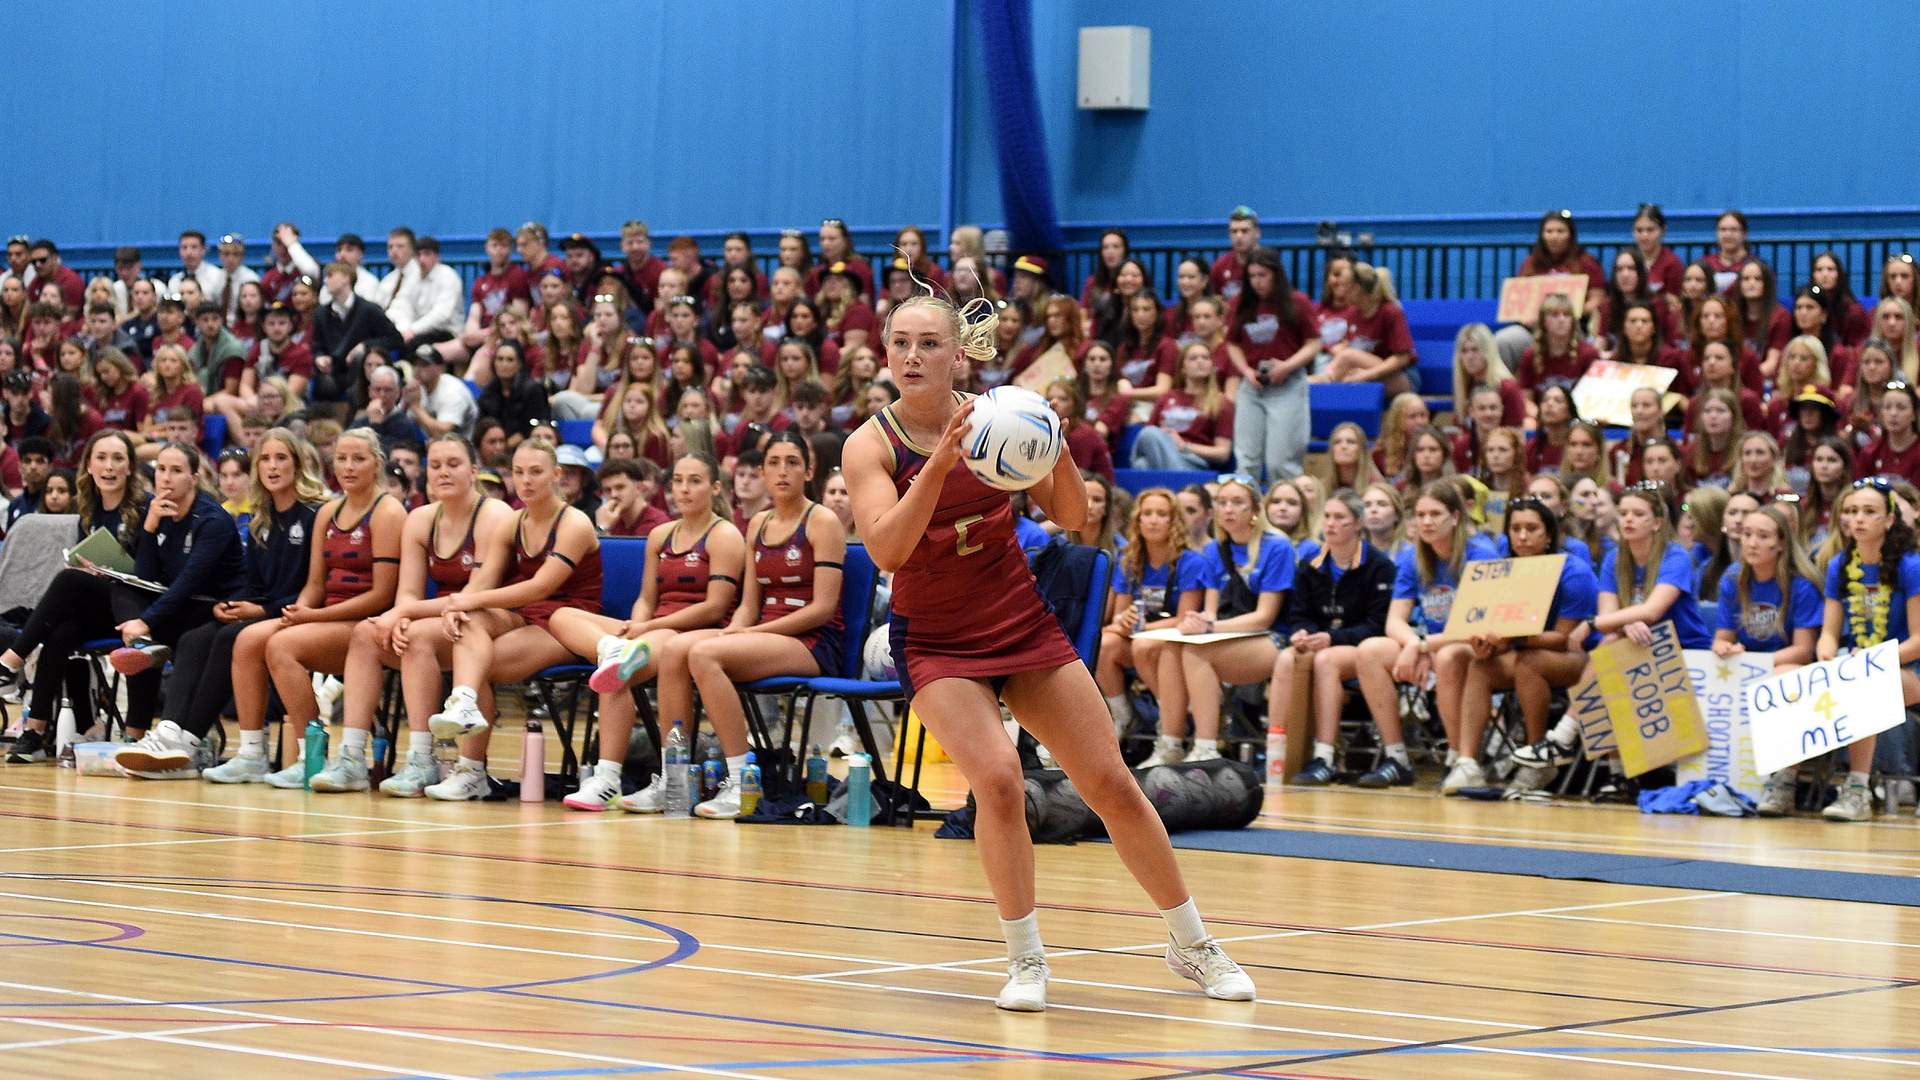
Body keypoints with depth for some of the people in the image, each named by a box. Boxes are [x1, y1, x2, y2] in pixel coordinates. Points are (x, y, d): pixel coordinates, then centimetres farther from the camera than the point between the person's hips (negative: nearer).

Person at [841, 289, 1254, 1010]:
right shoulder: (871, 444, -12)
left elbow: (1070, 517, -3)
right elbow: (887, 550, -27)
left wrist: (1058, 452, -23)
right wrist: (940, 462, -38)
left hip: (1025, 625, 3)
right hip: (936, 644, -3)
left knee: (1111, 784, 2)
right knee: (998, 778, -25)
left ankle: (1192, 945, 18)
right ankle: (1025, 960, -7)